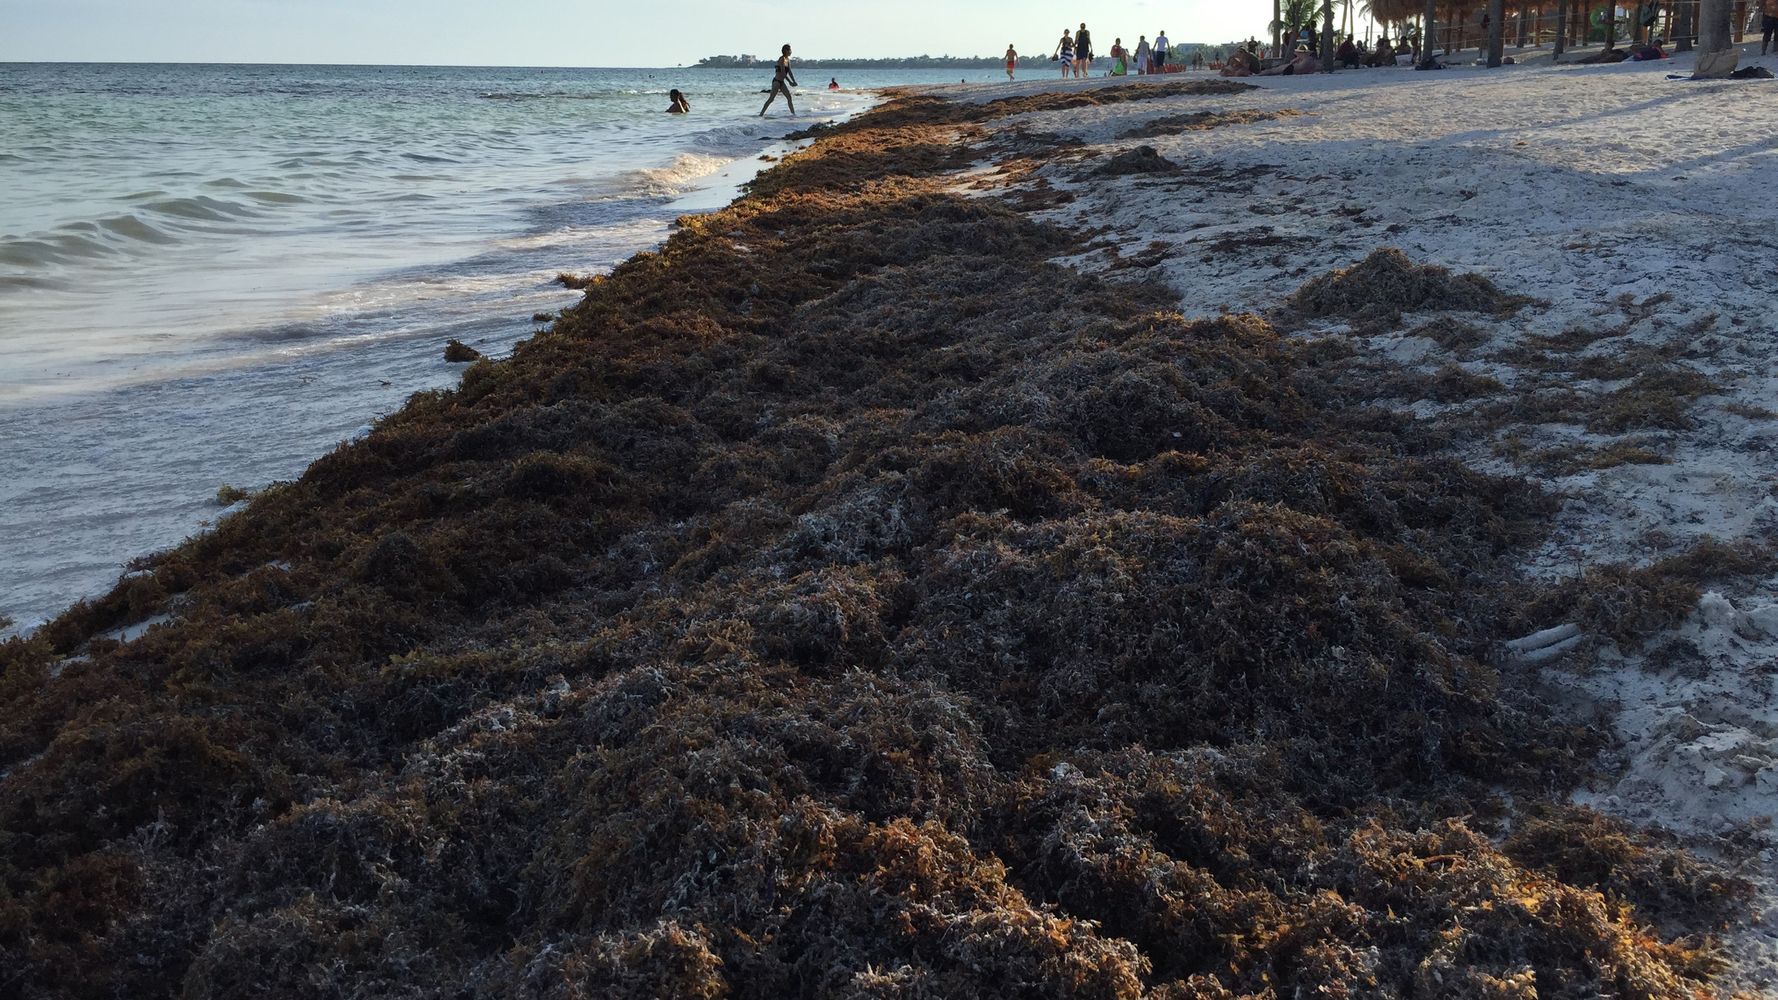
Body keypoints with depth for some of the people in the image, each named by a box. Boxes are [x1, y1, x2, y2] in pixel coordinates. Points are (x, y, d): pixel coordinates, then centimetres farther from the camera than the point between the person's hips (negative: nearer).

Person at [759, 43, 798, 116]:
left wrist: (794, 81, 4)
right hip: (776, 81, -9)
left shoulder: (788, 60, 10)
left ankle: (793, 114, 12)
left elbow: (790, 72, 13)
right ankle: (761, 114, -7)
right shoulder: (782, 59, -16)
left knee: (789, 97, 7)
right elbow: (782, 72, -22)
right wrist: (790, 82, -22)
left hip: (782, 82, 9)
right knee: (771, 99, -9)